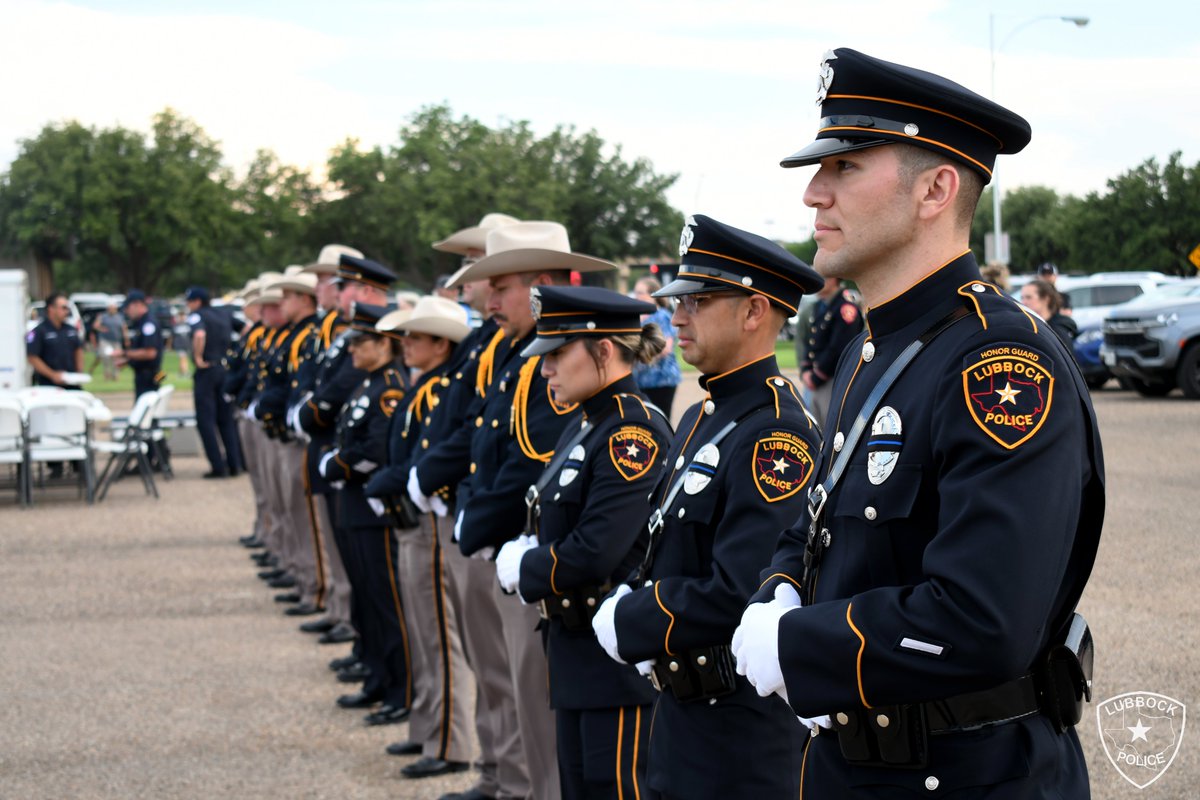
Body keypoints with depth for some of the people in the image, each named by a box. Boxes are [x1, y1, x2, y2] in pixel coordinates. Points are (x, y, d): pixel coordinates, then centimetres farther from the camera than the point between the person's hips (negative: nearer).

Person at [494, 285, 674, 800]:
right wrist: (522, 555, -4)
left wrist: (525, 571, -8)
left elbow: (595, 552, -24)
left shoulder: (635, 434, -18)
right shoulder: (583, 428, 12)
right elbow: (548, 527, 17)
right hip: (577, 648, 10)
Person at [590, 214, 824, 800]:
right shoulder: (703, 418, 11)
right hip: (684, 712, 9)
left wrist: (628, 623, -15)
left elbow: (738, 596, -28)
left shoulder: (776, 436, -21)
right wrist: (634, 608, 1)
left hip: (743, 735, -9)